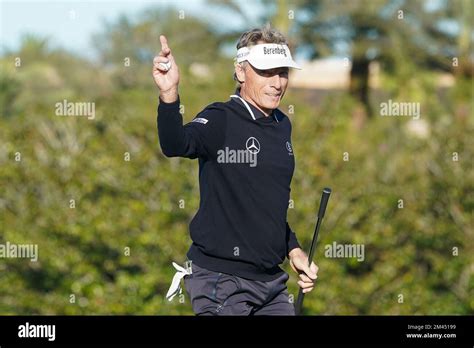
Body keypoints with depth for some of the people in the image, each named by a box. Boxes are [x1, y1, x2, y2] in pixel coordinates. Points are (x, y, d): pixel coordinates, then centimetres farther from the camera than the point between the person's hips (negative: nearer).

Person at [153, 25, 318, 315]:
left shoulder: (282, 125, 11)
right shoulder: (221, 120, -12)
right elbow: (176, 145, -35)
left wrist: (292, 248, 17)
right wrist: (169, 95, -51)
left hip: (271, 279, 7)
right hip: (223, 280, -7)